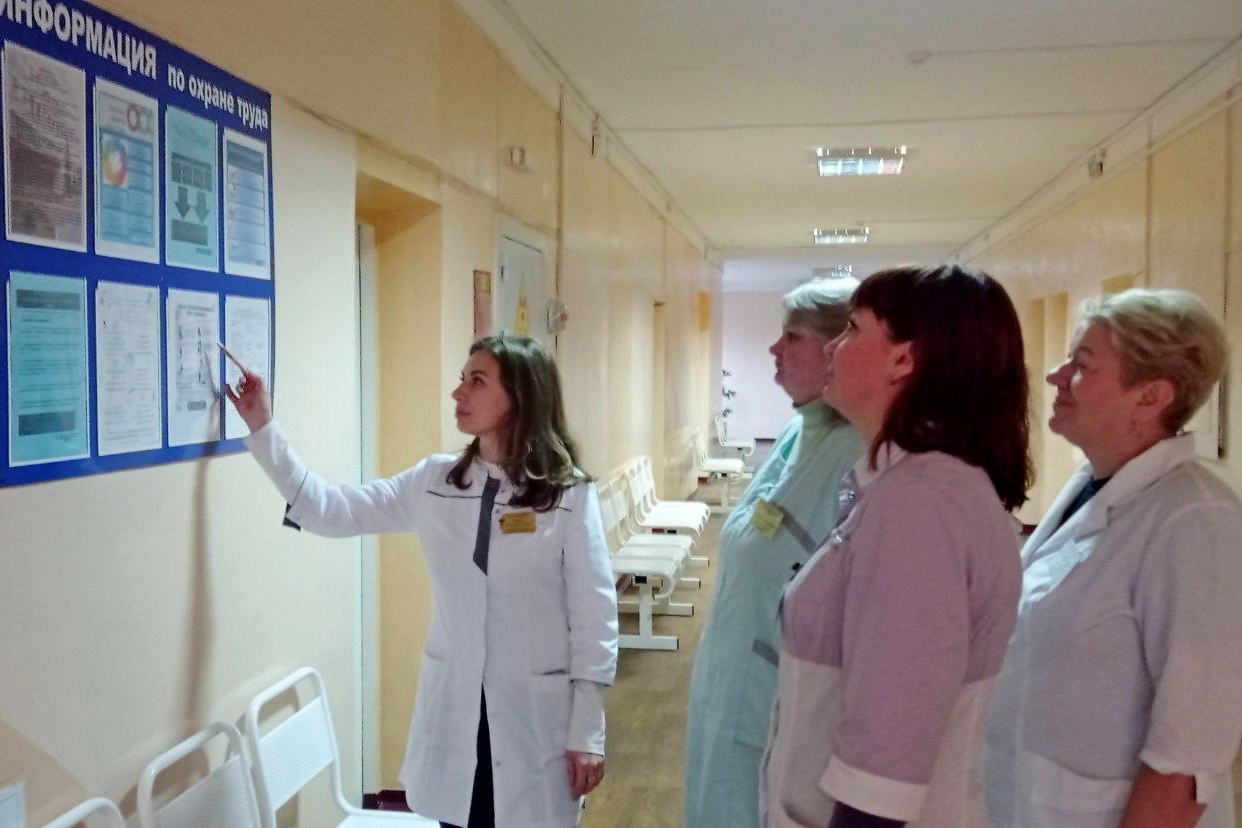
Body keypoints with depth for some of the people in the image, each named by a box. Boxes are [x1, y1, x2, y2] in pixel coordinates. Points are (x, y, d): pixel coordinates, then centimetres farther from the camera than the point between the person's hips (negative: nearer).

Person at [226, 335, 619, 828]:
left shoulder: (570, 495, -11)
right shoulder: (434, 481, 2)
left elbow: (595, 615, -9)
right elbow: (331, 510, 4)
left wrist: (588, 732, -9)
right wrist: (262, 428, -1)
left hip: (536, 712, -3)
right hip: (453, 707, 4)